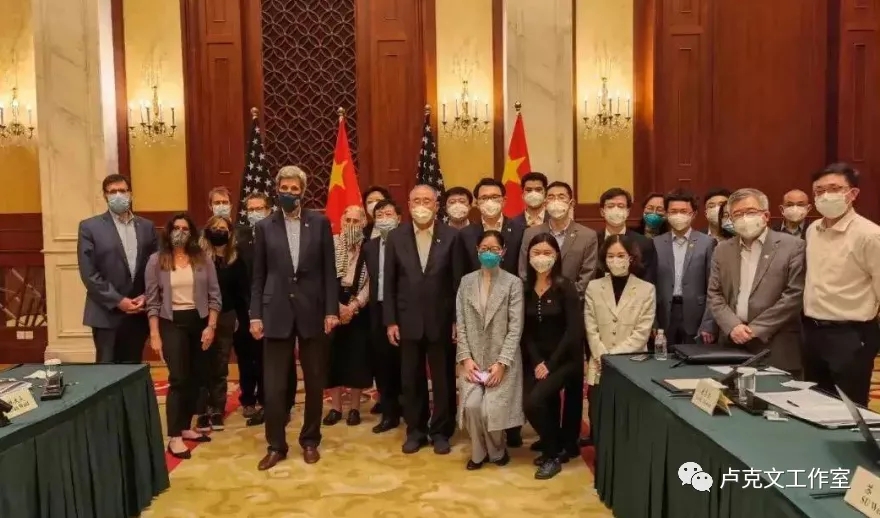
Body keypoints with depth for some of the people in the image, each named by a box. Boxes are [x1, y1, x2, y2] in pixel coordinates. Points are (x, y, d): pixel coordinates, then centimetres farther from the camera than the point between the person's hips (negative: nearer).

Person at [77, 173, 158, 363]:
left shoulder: (147, 226, 9)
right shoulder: (89, 227, -2)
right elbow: (88, 273, -8)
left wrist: (146, 296, -6)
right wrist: (117, 301, -14)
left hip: (138, 313, 3)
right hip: (107, 314, -3)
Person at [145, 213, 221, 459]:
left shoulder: (203, 259, 3)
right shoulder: (156, 261, 0)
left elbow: (214, 296, 2)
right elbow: (152, 301, -1)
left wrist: (211, 327, -5)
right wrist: (154, 335, -6)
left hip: (199, 322, 3)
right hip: (172, 324, -2)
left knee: (196, 378, 8)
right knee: (179, 379, -7)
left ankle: (186, 427, 24)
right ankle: (174, 437, 1)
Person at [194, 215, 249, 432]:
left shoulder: (235, 259, 3)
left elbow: (242, 290, 5)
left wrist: (240, 315, 1)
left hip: (226, 318, 3)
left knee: (220, 367, 10)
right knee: (202, 366, 3)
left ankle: (217, 411, 19)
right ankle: (202, 412, 10)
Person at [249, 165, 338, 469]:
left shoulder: (320, 223, 3)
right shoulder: (265, 227, 5)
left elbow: (329, 270, 1)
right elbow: (258, 276, 5)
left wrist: (331, 310, -5)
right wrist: (255, 315, -1)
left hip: (312, 311, 0)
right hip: (276, 312, 0)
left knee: (315, 382, 9)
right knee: (274, 385, 2)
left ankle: (310, 441, 25)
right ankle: (276, 445, 17)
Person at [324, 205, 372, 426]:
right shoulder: (331, 243, 4)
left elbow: (371, 281, -5)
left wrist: (354, 305, -14)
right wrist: (337, 305, -10)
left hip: (359, 307, -1)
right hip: (332, 304, 1)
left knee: (357, 356, 1)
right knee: (332, 355, 3)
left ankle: (354, 407, 13)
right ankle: (335, 406, 14)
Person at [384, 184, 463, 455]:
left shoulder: (451, 236, -2)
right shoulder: (396, 237, 3)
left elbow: (458, 281, -2)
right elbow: (389, 283, 3)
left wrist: (458, 320, -6)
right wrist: (390, 321, -2)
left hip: (441, 321, -1)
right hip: (408, 321, 2)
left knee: (443, 379, 9)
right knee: (411, 380, 11)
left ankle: (440, 431, 25)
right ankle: (415, 430, 26)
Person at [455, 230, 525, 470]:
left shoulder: (513, 283, -3)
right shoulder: (466, 281, 6)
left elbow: (516, 328, -7)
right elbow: (461, 324, 4)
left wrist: (501, 362, -14)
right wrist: (465, 358, -6)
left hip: (502, 360, -2)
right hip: (473, 359, 2)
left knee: (492, 409, -14)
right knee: (472, 405, -16)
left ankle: (496, 451, 19)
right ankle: (479, 452, 12)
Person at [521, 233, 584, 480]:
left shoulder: (565, 287, -11)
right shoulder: (526, 288, 1)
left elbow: (574, 331, -15)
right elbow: (526, 330, 3)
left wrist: (551, 364, -15)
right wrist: (537, 362, -9)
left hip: (564, 359, -5)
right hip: (536, 359, 5)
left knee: (534, 402, -19)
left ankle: (553, 454, 2)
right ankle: (556, 446, 30)